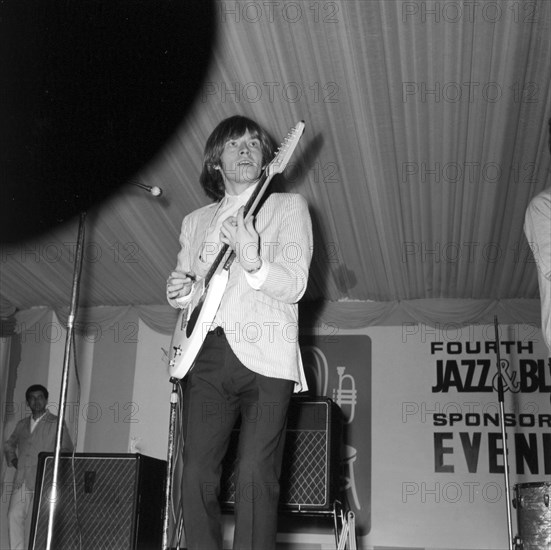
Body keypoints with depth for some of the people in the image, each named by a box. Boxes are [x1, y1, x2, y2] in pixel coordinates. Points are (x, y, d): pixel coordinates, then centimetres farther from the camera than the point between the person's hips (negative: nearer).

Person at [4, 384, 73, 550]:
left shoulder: (56, 423, 2)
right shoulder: (22, 424, 16)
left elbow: (67, 450, 2)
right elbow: (9, 444, 32)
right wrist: (13, 459, 16)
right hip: (21, 479, 4)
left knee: (33, 520, -9)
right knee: (14, 514, -5)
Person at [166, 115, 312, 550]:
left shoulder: (288, 206, 11)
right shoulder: (195, 221, 23)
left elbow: (295, 286, -1)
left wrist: (254, 263, -22)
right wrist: (180, 294, 0)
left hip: (265, 356, -3)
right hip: (207, 355, 4)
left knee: (255, 477, -12)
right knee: (197, 476, -3)